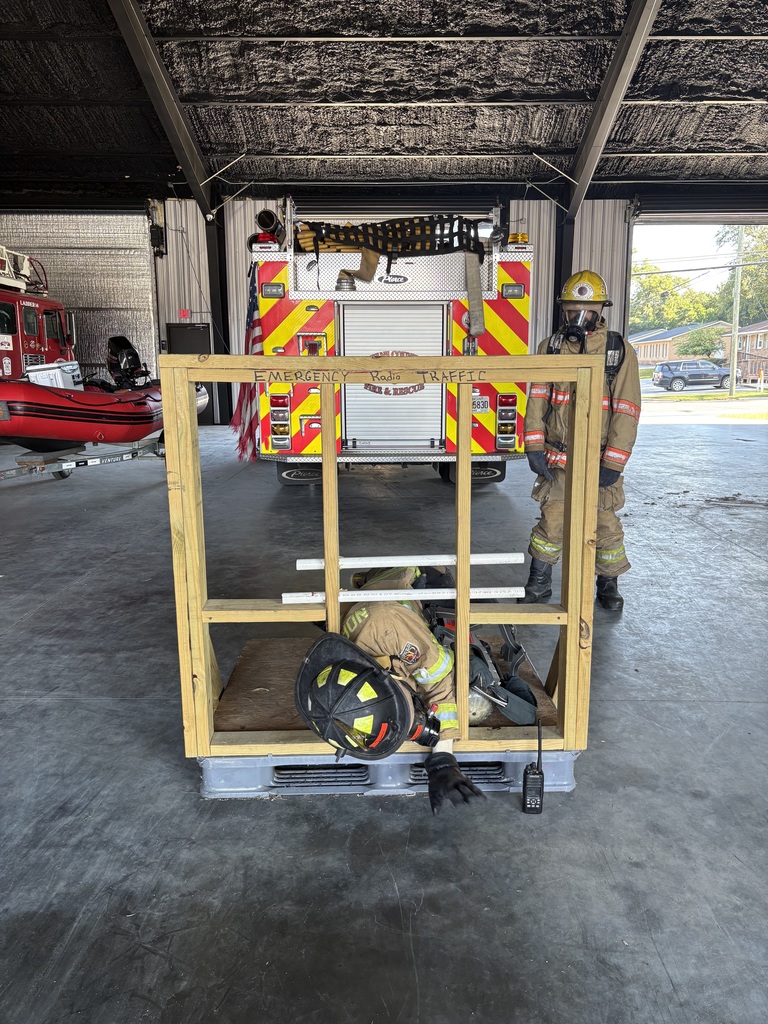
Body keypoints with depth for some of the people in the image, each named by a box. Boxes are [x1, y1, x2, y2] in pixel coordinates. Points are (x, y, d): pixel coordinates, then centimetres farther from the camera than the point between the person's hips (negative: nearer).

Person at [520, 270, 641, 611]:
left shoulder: (620, 351, -4)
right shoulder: (550, 347, 3)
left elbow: (626, 411, -7)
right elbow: (537, 400, 1)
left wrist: (613, 464, -12)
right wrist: (534, 448, -8)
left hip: (599, 460, -1)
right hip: (557, 459, 1)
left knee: (606, 525, 8)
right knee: (551, 521, 6)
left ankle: (608, 584, 27)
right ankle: (539, 583, 21)